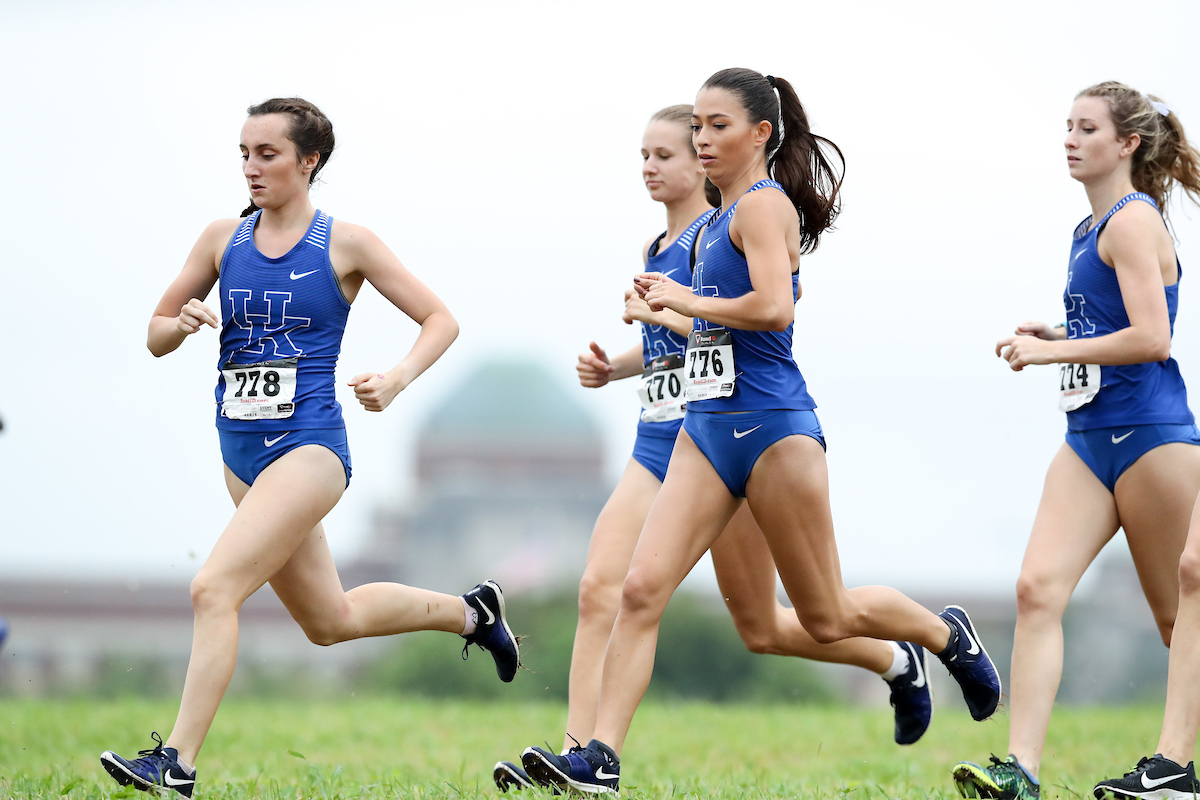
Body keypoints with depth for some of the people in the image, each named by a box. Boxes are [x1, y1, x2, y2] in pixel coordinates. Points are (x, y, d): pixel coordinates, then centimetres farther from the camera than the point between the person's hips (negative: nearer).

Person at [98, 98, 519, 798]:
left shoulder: (345, 244, -4)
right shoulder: (223, 240, 7)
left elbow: (441, 319, 2)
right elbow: (155, 337, 13)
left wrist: (397, 379, -15)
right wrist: (184, 321, -10)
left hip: (308, 447, -7)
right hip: (242, 452, 7)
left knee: (215, 588, -22)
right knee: (330, 620, 18)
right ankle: (471, 611, 41)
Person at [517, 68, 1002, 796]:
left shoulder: (762, 203, -11)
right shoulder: (729, 213, 16)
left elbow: (774, 306, -26)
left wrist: (688, 300, -15)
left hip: (771, 428, -8)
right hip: (708, 427, 8)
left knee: (827, 617, 6)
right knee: (642, 588, -9)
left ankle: (949, 635, 33)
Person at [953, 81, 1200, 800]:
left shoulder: (1133, 222, -11)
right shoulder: (1093, 228, 17)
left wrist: (1050, 351, -15)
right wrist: (1055, 336, 12)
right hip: (1091, 439, 8)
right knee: (1038, 587, -10)